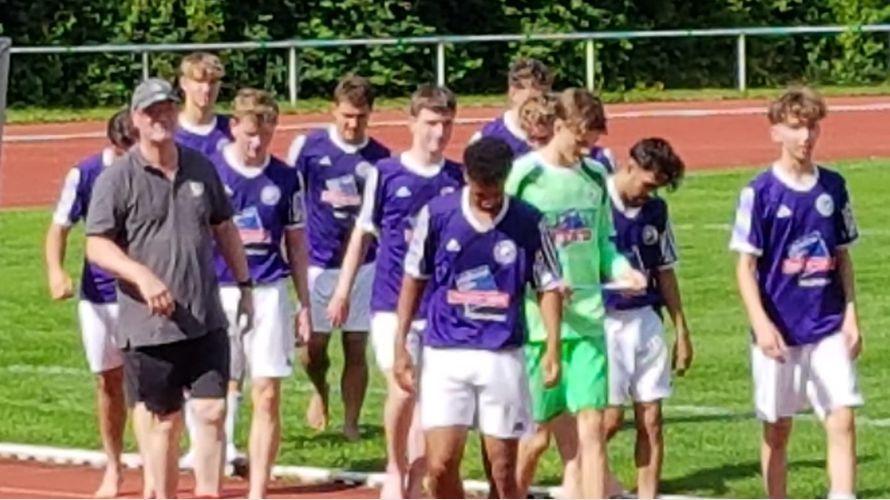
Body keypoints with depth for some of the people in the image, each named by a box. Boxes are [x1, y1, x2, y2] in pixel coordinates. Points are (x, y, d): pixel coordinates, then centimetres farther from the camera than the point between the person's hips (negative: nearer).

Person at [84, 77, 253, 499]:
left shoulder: (201, 168, 10)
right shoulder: (117, 179, -5)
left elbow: (224, 229, 20)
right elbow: (96, 246, -10)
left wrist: (244, 285, 16)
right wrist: (142, 275, -24)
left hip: (206, 320, 4)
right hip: (148, 323, -4)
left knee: (213, 410, -2)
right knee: (163, 421, 4)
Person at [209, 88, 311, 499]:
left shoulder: (284, 178, 5)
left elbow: (296, 245, 12)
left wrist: (304, 305, 10)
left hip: (270, 294, 2)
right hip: (218, 292, -1)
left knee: (267, 397, 0)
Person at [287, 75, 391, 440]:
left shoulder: (380, 158, 3)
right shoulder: (308, 146, -1)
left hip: (363, 265, 1)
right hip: (318, 262, -1)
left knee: (356, 350, 2)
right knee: (312, 348, -1)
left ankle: (351, 424, 14)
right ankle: (320, 392, 31)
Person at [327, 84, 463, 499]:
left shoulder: (459, 179, 5)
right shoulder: (385, 174, 0)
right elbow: (363, 233, 7)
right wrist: (343, 290, 6)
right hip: (392, 302, -2)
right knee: (402, 390, -12)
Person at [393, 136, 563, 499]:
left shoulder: (528, 223, -3)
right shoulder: (437, 214, -3)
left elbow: (548, 287, 5)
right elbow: (414, 279, 7)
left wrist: (553, 347, -7)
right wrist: (400, 345, 5)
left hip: (503, 357, 0)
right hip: (444, 355, 0)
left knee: (503, 470, 5)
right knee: (440, 466, -8)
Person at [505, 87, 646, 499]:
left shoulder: (594, 176, 10)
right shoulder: (522, 177, -8)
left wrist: (621, 269, -1)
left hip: (588, 321, 4)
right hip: (536, 323, -4)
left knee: (591, 430, -3)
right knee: (538, 434, 5)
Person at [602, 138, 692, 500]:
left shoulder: (656, 211, 9)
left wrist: (682, 331, 17)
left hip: (647, 320, 5)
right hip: (605, 323, -5)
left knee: (651, 419, 3)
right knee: (610, 418, -7)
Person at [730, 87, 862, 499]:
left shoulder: (833, 187, 5)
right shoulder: (760, 192, -6)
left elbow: (842, 256, 12)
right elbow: (746, 265, -7)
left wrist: (850, 314, 5)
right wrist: (761, 323, -17)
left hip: (829, 329, 3)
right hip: (779, 332, -2)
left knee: (842, 420, -8)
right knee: (777, 430, 8)